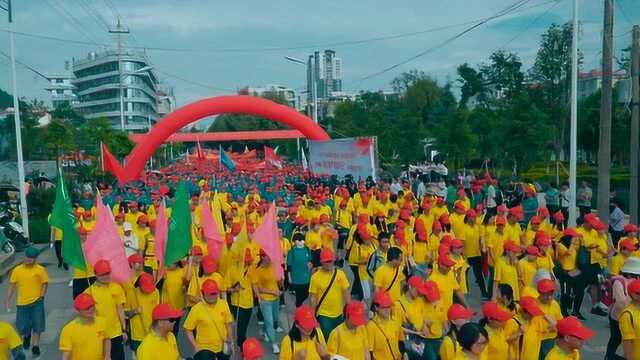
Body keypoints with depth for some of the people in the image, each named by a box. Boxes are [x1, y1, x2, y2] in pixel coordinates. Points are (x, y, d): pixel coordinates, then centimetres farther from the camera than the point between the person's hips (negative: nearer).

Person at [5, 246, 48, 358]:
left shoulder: (40, 269, -6)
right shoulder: (17, 270, 0)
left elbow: (45, 283, 0)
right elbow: (12, 285, 4)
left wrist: (41, 296, -7)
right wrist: (8, 300, 1)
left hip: (36, 302, -2)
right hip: (22, 302, 2)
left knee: (37, 326, 0)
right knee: (22, 327, 9)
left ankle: (35, 346, 14)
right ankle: (27, 335, 43)